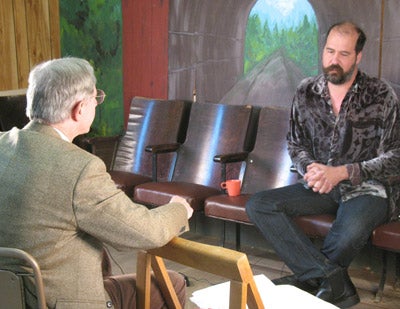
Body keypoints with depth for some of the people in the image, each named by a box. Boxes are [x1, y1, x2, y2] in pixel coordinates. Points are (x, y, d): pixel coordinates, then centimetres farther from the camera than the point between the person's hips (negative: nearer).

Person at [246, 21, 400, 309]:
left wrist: (341, 172, -18)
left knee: (352, 229, -40)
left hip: (367, 188, -5)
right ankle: (334, 280, -29)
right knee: (259, 205, -19)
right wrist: (310, 168, -11)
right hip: (320, 186, 5)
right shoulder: (306, 92, 5)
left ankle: (308, 279, -10)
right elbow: (295, 144, 12)